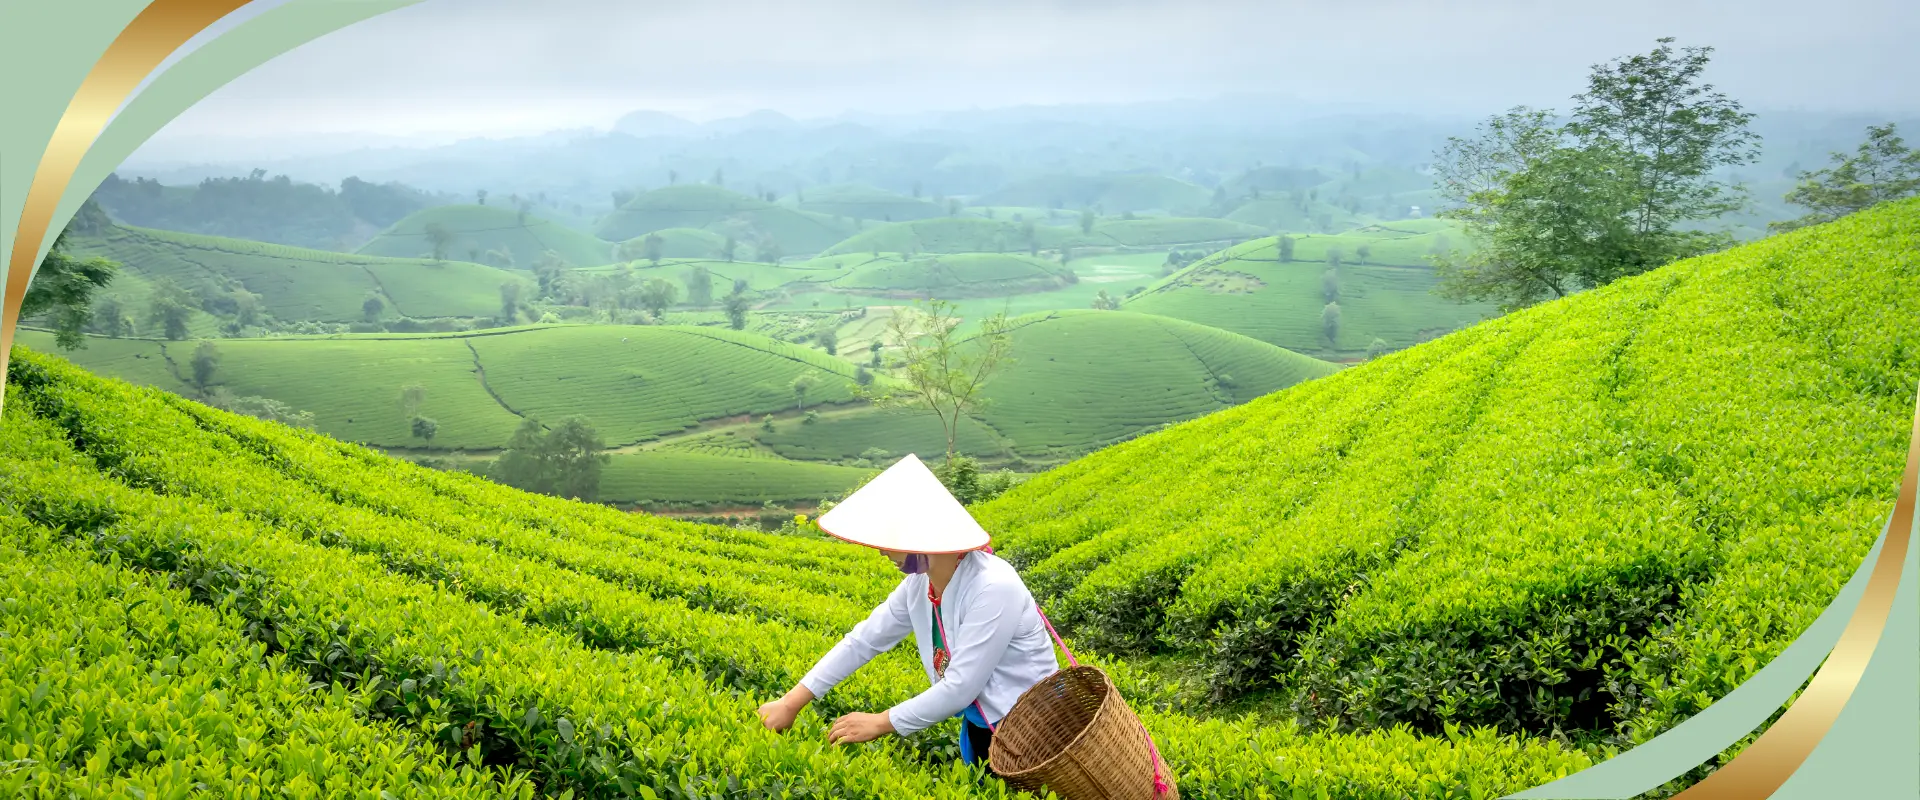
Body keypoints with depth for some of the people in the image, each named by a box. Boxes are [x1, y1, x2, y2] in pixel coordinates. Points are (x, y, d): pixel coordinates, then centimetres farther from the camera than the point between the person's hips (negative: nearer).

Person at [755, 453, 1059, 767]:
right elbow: (864, 640, 3)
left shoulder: (994, 589, -28)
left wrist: (880, 723, -17)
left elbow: (959, 688, -26)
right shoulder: (920, 584, -5)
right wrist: (792, 702, 0)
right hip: (979, 727, 7)